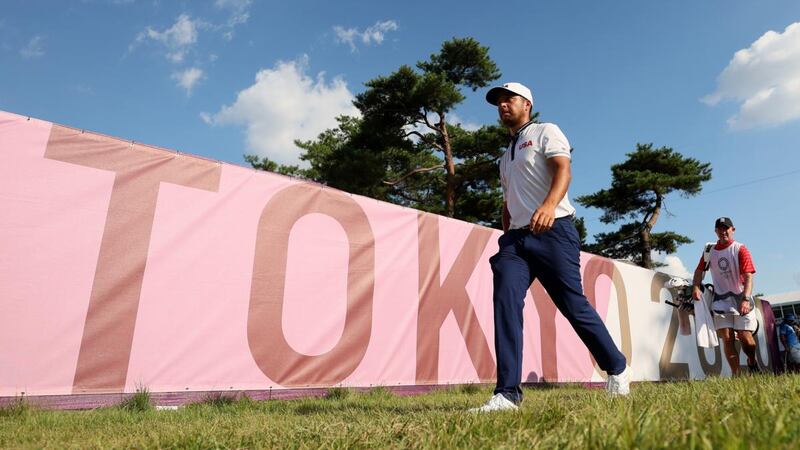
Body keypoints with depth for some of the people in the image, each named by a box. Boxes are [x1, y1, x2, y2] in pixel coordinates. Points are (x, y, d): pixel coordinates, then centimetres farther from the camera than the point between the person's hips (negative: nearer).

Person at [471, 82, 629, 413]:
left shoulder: (545, 132, 8)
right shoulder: (506, 156, 28)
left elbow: (563, 170, -11)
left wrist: (549, 205, -31)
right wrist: (506, 241, 18)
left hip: (553, 231, -6)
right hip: (516, 237, 6)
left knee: (574, 305, -2)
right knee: (505, 303, -14)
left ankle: (617, 370, 22)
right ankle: (507, 393, -15)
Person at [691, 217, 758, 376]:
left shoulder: (740, 249, -6)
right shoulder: (710, 250, 7)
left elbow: (748, 277, -14)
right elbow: (700, 270, 18)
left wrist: (746, 299, -25)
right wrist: (696, 287, 0)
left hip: (741, 299, -3)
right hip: (721, 301, 3)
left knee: (745, 337, -3)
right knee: (727, 339, -3)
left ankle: (752, 363, 26)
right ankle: (735, 375, 3)